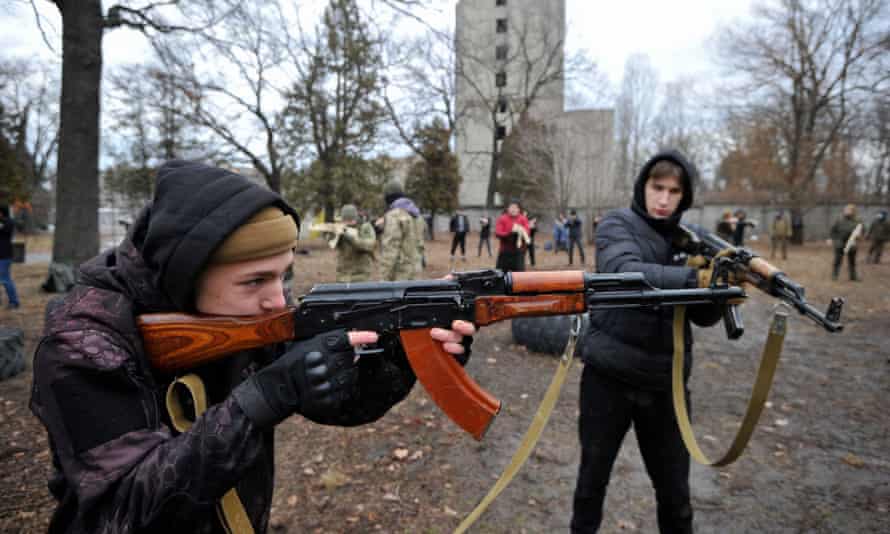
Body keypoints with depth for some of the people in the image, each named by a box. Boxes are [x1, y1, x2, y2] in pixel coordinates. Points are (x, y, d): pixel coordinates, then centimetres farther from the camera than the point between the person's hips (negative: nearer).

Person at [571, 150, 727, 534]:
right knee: (593, 474, 14)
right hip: (609, 374, -3)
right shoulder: (617, 225, -4)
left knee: (674, 485, 14)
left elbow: (703, 317, 4)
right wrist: (695, 278, -38)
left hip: (666, 381, 3)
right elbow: (625, 272, -26)